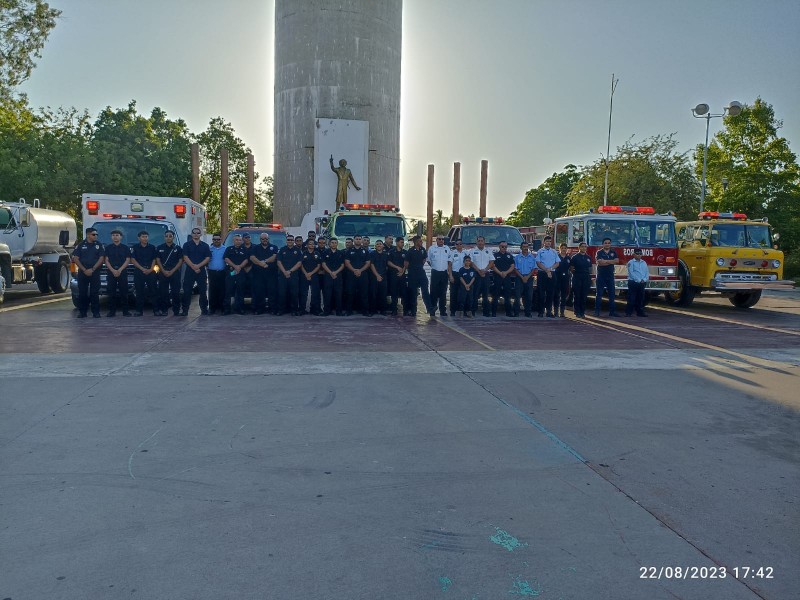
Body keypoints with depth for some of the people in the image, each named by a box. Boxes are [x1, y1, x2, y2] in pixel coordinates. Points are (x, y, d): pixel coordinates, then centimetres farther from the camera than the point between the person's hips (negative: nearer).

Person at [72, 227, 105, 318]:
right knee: (82, 293, 1)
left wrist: (92, 269, -9)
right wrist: (84, 270, -8)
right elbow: (75, 259, 3)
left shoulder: (99, 245, 7)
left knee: (95, 293, -2)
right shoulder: (81, 245, 7)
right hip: (82, 272, 1)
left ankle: (96, 312, 1)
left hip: (95, 272, -1)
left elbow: (101, 258, 0)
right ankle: (82, 311, 7)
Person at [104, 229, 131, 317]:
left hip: (122, 272, -1)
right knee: (111, 292, -1)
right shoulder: (108, 248, 11)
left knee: (124, 292, -3)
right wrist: (113, 270, -9)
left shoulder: (126, 247, 9)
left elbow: (128, 260, 3)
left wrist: (120, 270, -9)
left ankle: (125, 311, 0)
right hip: (110, 272, 1)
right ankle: (112, 311, 3)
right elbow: (106, 260, 6)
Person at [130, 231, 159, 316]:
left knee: (153, 291, -3)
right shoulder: (135, 247, 6)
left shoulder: (152, 247, 9)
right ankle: (139, 310, 7)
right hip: (138, 272, 0)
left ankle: (156, 310, -2)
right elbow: (133, 260, 1)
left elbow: (154, 260, 8)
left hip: (151, 272, 1)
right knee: (139, 292, 1)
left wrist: (150, 269, -9)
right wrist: (142, 269, -10)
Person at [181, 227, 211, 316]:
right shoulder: (187, 245, 6)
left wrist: (198, 266, -11)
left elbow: (208, 258, 2)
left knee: (203, 291, 3)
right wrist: (193, 267, -12)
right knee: (187, 291, -2)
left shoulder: (205, 246, 10)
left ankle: (204, 309, 10)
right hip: (189, 271, -1)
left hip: (201, 271, 1)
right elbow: (185, 258, -2)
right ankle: (185, 310, 0)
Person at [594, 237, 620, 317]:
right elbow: (599, 262, -16)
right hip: (601, 275, -4)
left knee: (611, 294, 5)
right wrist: (611, 261, -8)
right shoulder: (599, 252, 0)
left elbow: (617, 261, -4)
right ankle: (597, 311, 1)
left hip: (610, 276, 4)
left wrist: (605, 261, -11)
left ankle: (611, 311, 10)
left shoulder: (613, 252, 12)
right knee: (599, 294, -2)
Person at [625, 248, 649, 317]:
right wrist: (639, 280, -15)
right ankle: (628, 312, -3)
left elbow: (647, 272, 11)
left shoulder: (644, 263, 15)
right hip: (633, 282, -5)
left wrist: (644, 279, -7)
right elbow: (631, 273, -11)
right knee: (631, 298, -6)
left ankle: (640, 312, 16)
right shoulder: (631, 262, -2)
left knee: (640, 298, 9)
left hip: (642, 283, 5)